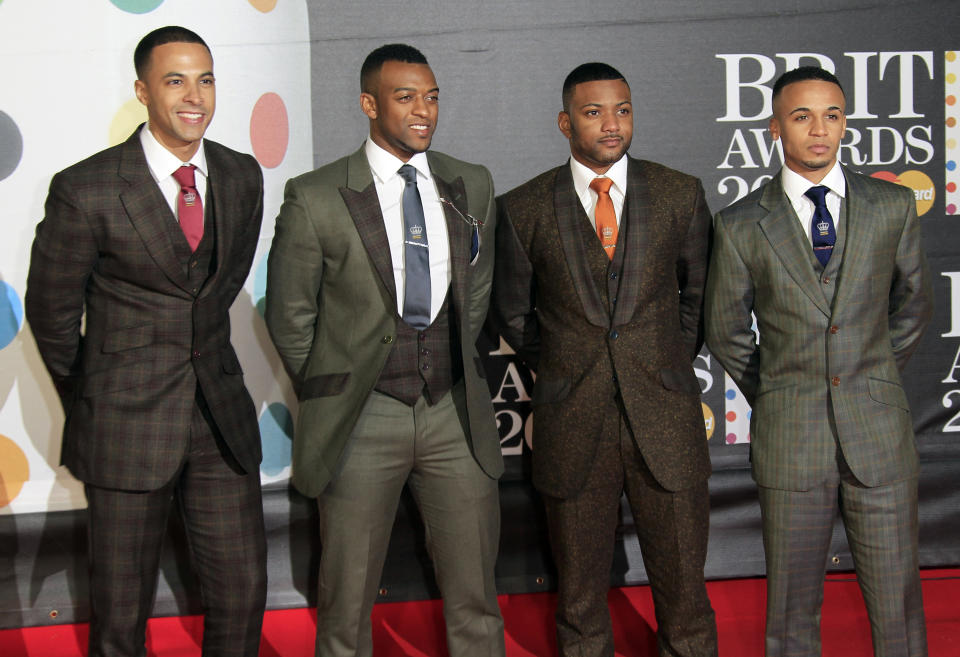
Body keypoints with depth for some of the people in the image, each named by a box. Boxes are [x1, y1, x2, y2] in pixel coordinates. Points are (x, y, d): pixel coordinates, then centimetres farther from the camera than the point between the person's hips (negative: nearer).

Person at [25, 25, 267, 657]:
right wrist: (90, 405, 9)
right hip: (127, 426, -4)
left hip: (222, 416, 4)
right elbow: (51, 313, -1)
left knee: (243, 590, 9)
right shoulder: (86, 190, -12)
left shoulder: (243, 177, 3)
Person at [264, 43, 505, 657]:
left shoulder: (473, 186, 5)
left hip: (455, 412, 3)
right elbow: (290, 317, 2)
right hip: (362, 420, -3)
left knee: (475, 598, 10)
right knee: (347, 604, 8)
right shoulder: (315, 199, -7)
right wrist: (330, 394, 6)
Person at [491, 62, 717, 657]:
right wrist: (562, 369, 8)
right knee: (580, 591, 11)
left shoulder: (681, 195, 3)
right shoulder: (524, 209, 0)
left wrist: (671, 362, 9)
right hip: (571, 424, 0)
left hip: (665, 415, 1)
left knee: (683, 583, 9)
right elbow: (512, 313, 11)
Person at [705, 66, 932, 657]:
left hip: (879, 433, 1)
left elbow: (913, 305, 15)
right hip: (789, 441, -1)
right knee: (793, 609, 9)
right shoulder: (742, 225, -2)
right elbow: (726, 331, 10)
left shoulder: (893, 206, 2)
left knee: (898, 607, 6)